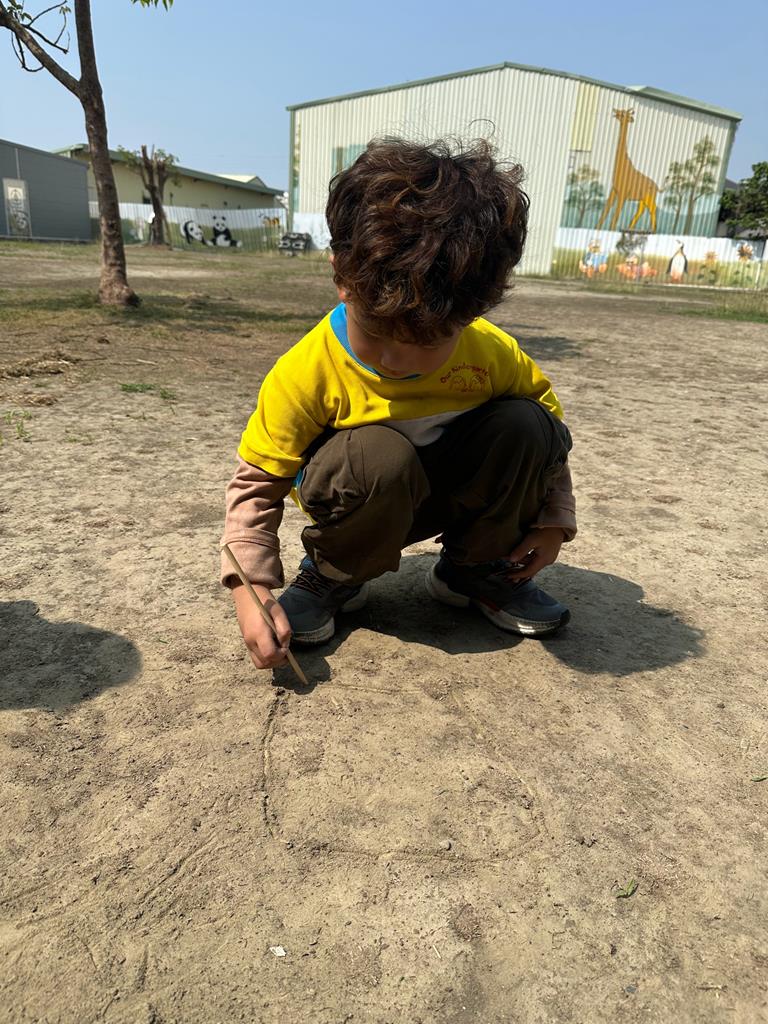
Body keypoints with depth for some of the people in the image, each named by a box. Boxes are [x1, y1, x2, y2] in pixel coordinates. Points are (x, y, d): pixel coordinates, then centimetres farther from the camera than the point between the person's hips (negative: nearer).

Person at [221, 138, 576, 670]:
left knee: (526, 426, -24)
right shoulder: (306, 374, -27)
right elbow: (258, 482, -19)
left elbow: (547, 423, 1)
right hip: (362, 501, -3)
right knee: (380, 456, -39)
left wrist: (553, 520, -4)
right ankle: (332, 576, -6)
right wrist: (251, 587, -29)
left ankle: (476, 568, 0)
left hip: (459, 489, 4)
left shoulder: (495, 353, -19)